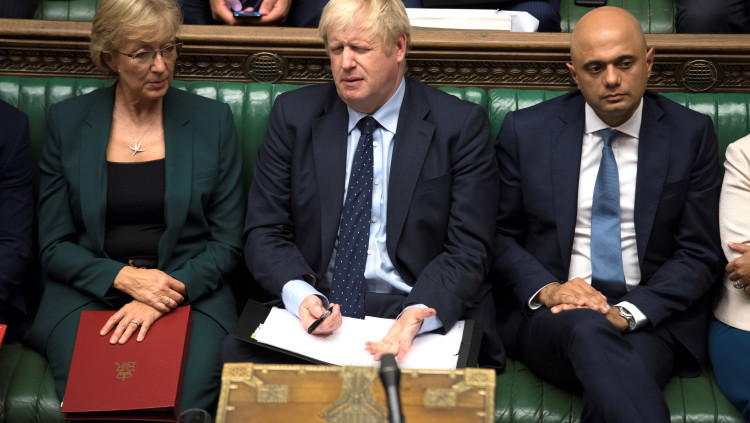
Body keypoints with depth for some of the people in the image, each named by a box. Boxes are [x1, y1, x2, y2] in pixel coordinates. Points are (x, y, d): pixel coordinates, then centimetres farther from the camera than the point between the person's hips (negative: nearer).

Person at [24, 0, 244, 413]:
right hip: (88, 292, 0)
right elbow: (53, 246, 6)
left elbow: (227, 243, 5)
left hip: (190, 291, 0)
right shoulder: (67, 121, 7)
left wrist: (170, 292, -12)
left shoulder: (212, 120, 6)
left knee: (180, 402, -29)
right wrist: (124, 278, -12)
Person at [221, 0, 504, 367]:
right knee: (237, 351, -27)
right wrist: (299, 294, -16)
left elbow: (467, 250, -2)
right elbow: (264, 232, 6)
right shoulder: (293, 115, 9)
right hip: (315, 307, 3)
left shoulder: (461, 126, 2)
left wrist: (419, 314, -23)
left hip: (423, 315, -2)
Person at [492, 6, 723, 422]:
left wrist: (626, 312, -13)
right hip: (547, 313, 1)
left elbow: (699, 255, 2)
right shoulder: (525, 131, 4)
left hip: (651, 317, -1)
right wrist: (546, 289, -11)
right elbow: (501, 235, 10)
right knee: (588, 330, -35)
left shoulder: (691, 134, 3)